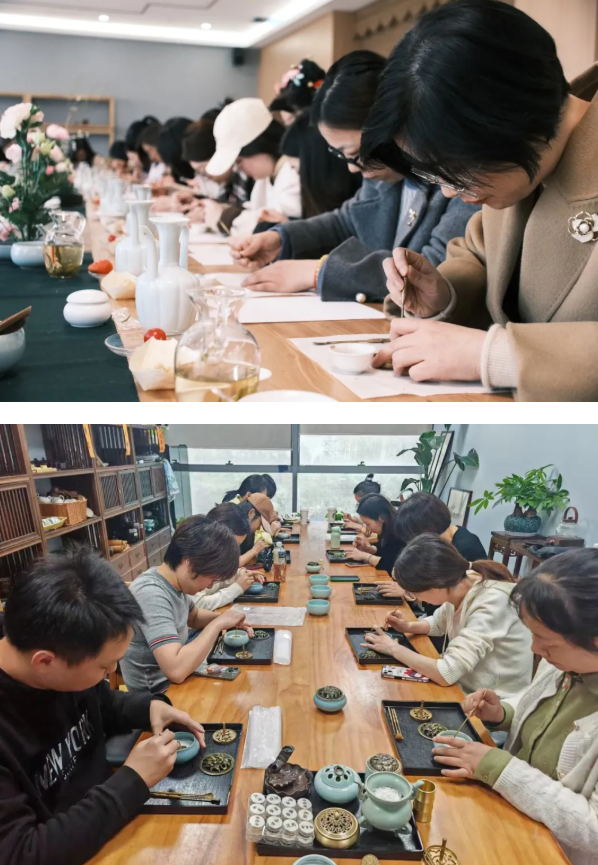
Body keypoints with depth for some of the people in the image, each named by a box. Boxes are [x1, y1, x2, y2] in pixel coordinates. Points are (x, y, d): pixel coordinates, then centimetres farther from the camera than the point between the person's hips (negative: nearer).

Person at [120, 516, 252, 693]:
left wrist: (223, 620, -1)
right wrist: (217, 624, -25)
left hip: (175, 684, 8)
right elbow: (176, 669, -37)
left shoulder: (175, 583, -2)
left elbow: (193, 616, 19)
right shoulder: (151, 593, -28)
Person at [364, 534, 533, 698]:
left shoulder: (490, 605, -30)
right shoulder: (458, 585, -7)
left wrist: (395, 649, -20)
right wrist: (409, 627, -5)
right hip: (466, 686, 6)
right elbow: (439, 623, 14)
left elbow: (446, 673, -33)